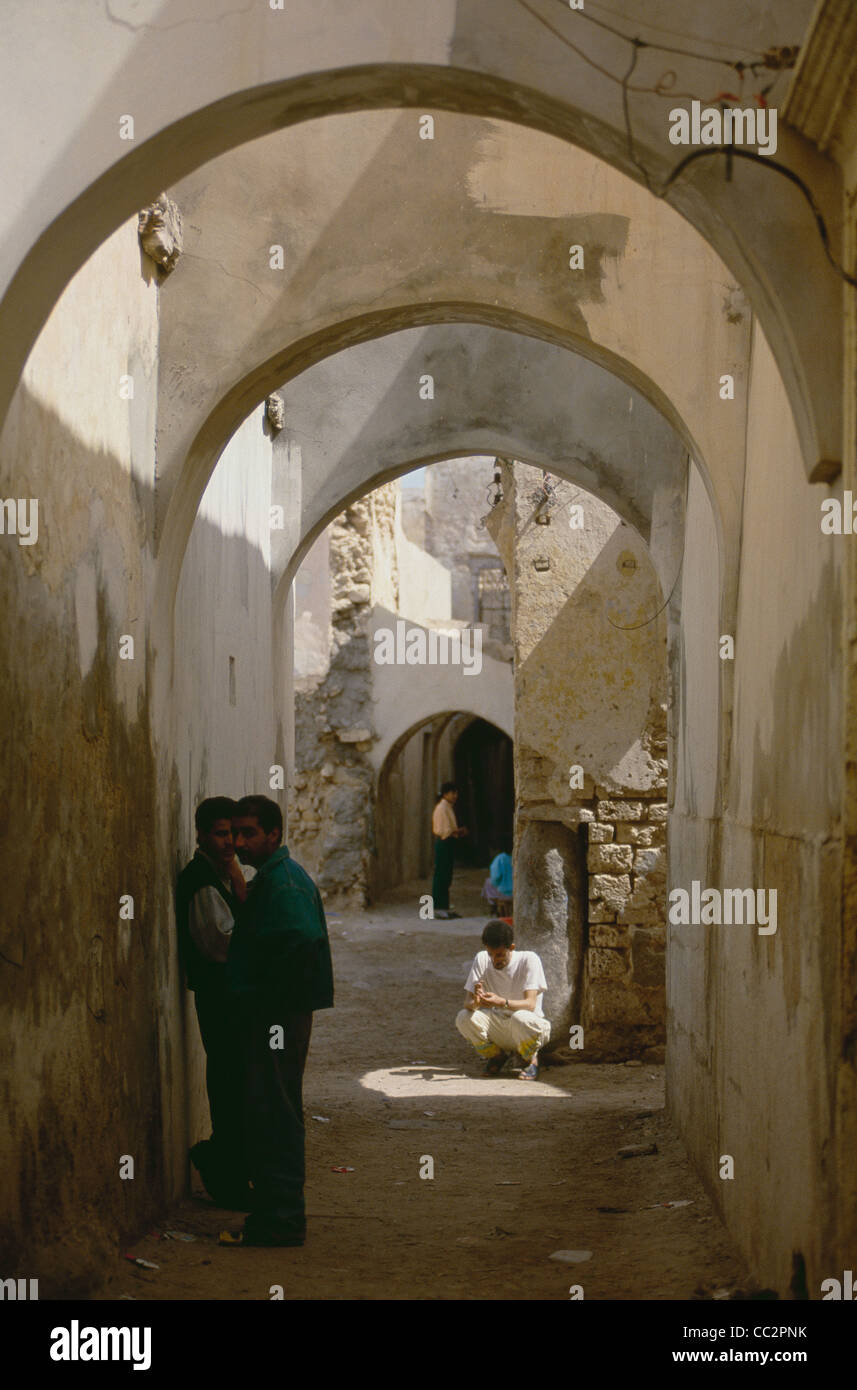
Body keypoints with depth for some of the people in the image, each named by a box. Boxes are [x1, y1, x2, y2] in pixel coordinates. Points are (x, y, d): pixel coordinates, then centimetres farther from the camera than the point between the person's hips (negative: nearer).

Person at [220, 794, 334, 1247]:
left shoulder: (283, 881, -15)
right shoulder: (269, 878, 18)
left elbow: (303, 941, -28)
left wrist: (270, 999, -20)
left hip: (277, 1015, -11)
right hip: (270, 1013, 11)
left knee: (271, 1113, -7)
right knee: (271, 1113, 15)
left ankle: (278, 1220, -3)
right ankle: (280, 1212, 23)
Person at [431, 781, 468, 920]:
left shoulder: (448, 808, 18)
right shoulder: (441, 808, -12)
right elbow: (443, 831, -18)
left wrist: (458, 832, 3)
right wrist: (458, 832, -11)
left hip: (448, 845, 10)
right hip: (443, 844, -10)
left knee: (446, 877, 11)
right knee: (441, 875, -8)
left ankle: (444, 908, 14)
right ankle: (437, 908, -6)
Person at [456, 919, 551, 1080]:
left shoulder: (529, 959, -16)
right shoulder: (482, 959, -6)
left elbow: (530, 1004, -26)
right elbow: (468, 1002, -11)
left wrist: (501, 1002, -45)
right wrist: (475, 1002, -36)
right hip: (497, 1026, 4)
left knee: (520, 1018, -38)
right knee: (464, 1018, -23)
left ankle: (531, 1059, -4)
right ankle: (497, 1055, 5)